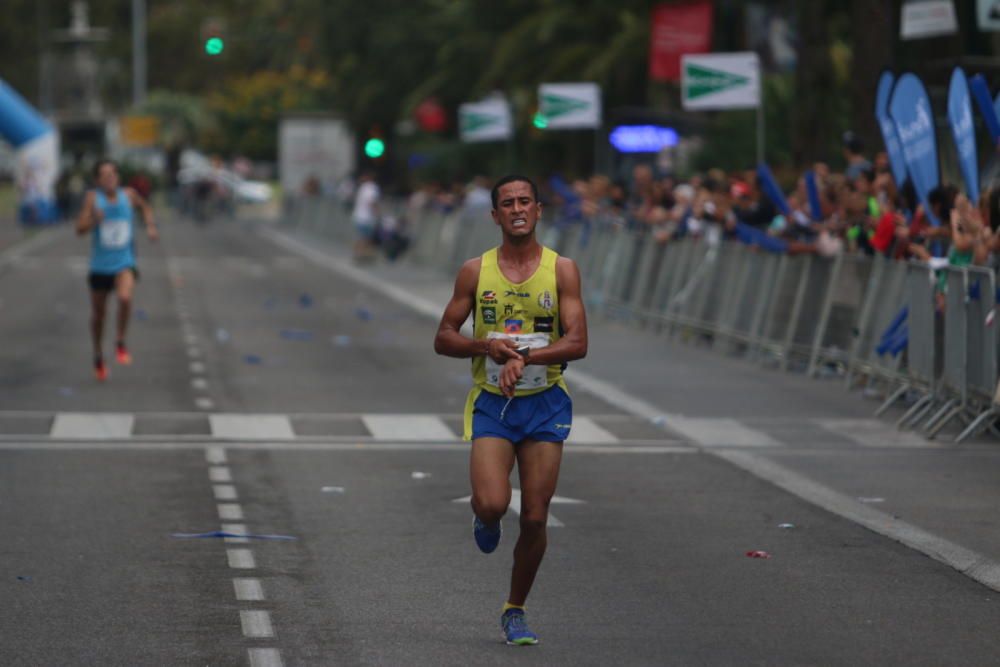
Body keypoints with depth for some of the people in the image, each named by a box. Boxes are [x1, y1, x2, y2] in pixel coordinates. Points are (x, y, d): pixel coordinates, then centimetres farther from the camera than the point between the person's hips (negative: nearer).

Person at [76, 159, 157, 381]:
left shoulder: (128, 195, -2)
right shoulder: (93, 198, -8)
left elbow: (145, 207, 20)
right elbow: (80, 229, -15)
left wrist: (150, 226, 6)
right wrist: (94, 220, -33)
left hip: (124, 263, 0)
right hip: (100, 265, 0)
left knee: (125, 298, -28)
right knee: (98, 313, 11)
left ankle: (120, 342, -6)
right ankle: (98, 355, 35)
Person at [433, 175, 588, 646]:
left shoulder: (562, 270, -1)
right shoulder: (475, 271, 2)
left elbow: (577, 343, -9)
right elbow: (443, 340, 5)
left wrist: (524, 357, -22)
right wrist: (487, 346, -14)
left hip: (545, 403, 0)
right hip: (491, 402, 0)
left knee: (534, 518, 0)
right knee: (491, 504, -20)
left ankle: (515, 611, 19)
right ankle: (486, 519, 20)